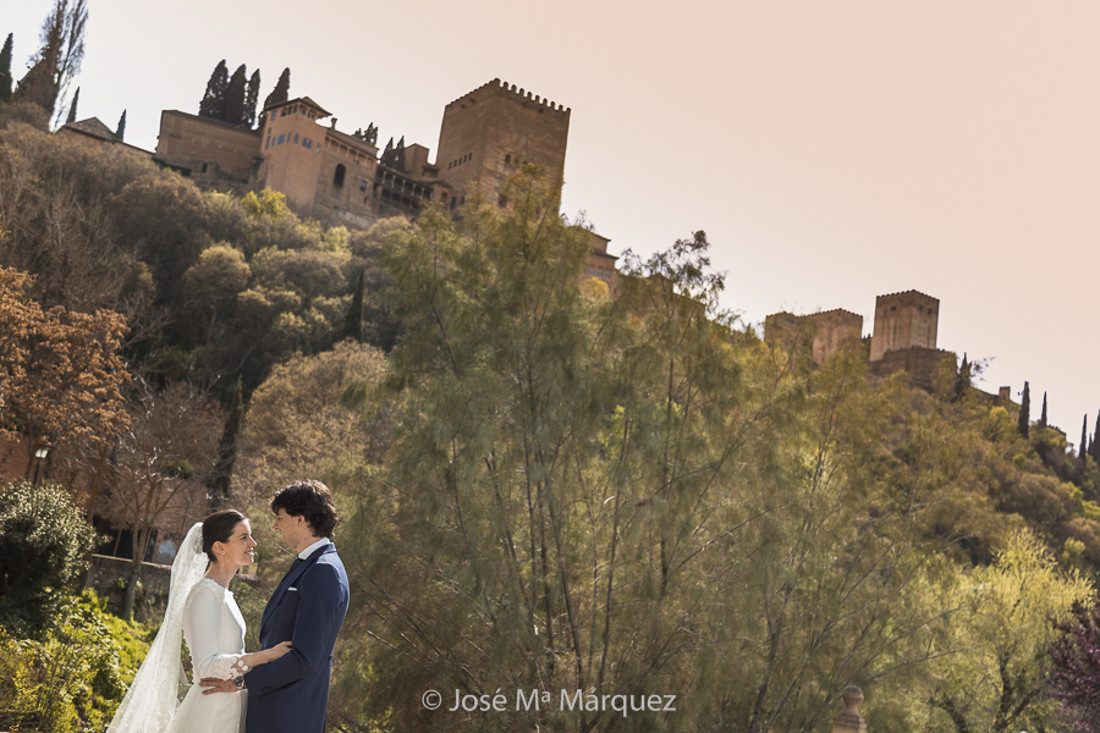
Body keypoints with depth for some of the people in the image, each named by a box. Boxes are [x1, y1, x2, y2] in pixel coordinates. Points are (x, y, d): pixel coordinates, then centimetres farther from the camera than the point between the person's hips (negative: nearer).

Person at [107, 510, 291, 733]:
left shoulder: (221, 593, 12)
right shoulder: (206, 593, -15)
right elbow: (206, 665, -23)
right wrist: (268, 655, -22)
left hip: (228, 711, 9)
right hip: (212, 714, -9)